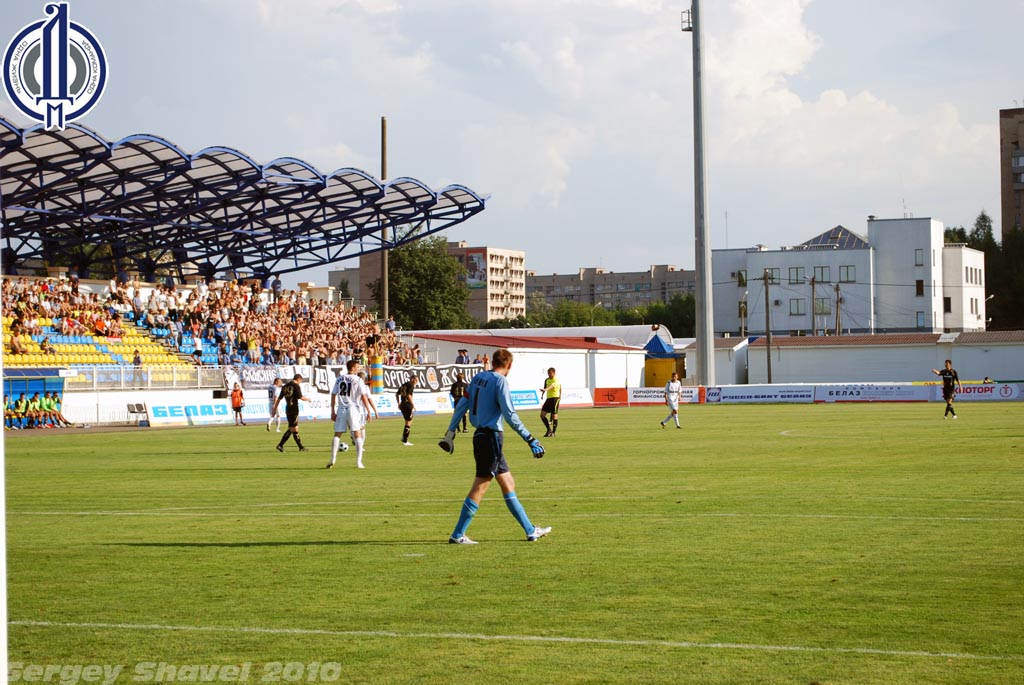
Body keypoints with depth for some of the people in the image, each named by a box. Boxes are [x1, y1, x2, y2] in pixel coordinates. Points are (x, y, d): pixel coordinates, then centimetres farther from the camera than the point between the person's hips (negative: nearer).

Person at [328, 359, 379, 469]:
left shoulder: (339, 379, 8)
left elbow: (333, 395, 9)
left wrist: (333, 412, 14)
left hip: (341, 410, 3)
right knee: (358, 435, 0)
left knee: (337, 435, 9)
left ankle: (332, 460, 0)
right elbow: (364, 397, -8)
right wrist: (369, 412, -4)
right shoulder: (358, 380, -4)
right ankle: (359, 462, -6)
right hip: (353, 409, -3)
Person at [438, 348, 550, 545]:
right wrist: (530, 440, -17)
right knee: (480, 486, -5)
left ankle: (530, 531, 17)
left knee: (508, 484, 12)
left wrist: (450, 432, 14)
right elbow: (510, 415, -19)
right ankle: (457, 535, -3)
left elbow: (462, 405, 9)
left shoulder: (478, 378, 9)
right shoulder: (500, 381, -13)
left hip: (481, 435, 9)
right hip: (491, 437, -9)